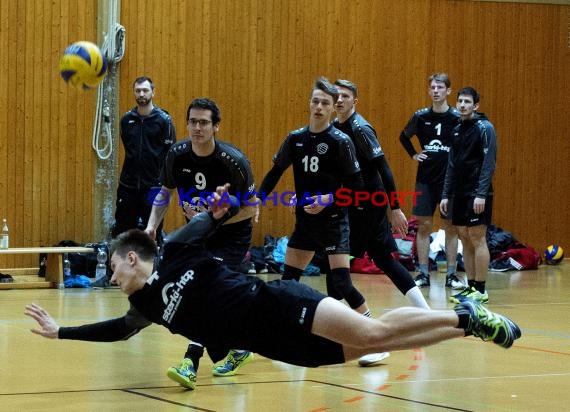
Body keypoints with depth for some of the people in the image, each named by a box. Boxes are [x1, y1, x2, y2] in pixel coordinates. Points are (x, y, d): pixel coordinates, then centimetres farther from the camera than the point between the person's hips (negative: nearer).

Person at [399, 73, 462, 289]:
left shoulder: (457, 117, -6)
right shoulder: (421, 116, 3)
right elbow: (404, 136, 20)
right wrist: (413, 154, 9)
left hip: (450, 178, -2)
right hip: (425, 178, 2)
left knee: (450, 226, 2)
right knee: (423, 224, 2)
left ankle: (452, 275, 7)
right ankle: (423, 274, 8)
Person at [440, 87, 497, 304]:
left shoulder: (484, 127, -9)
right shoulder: (457, 130, 14)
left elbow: (489, 162, -15)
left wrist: (481, 194, -21)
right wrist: (446, 195, 13)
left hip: (477, 194, -7)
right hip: (460, 193, 7)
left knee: (477, 239, -6)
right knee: (465, 240, 8)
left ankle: (480, 290, -4)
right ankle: (471, 286, 13)